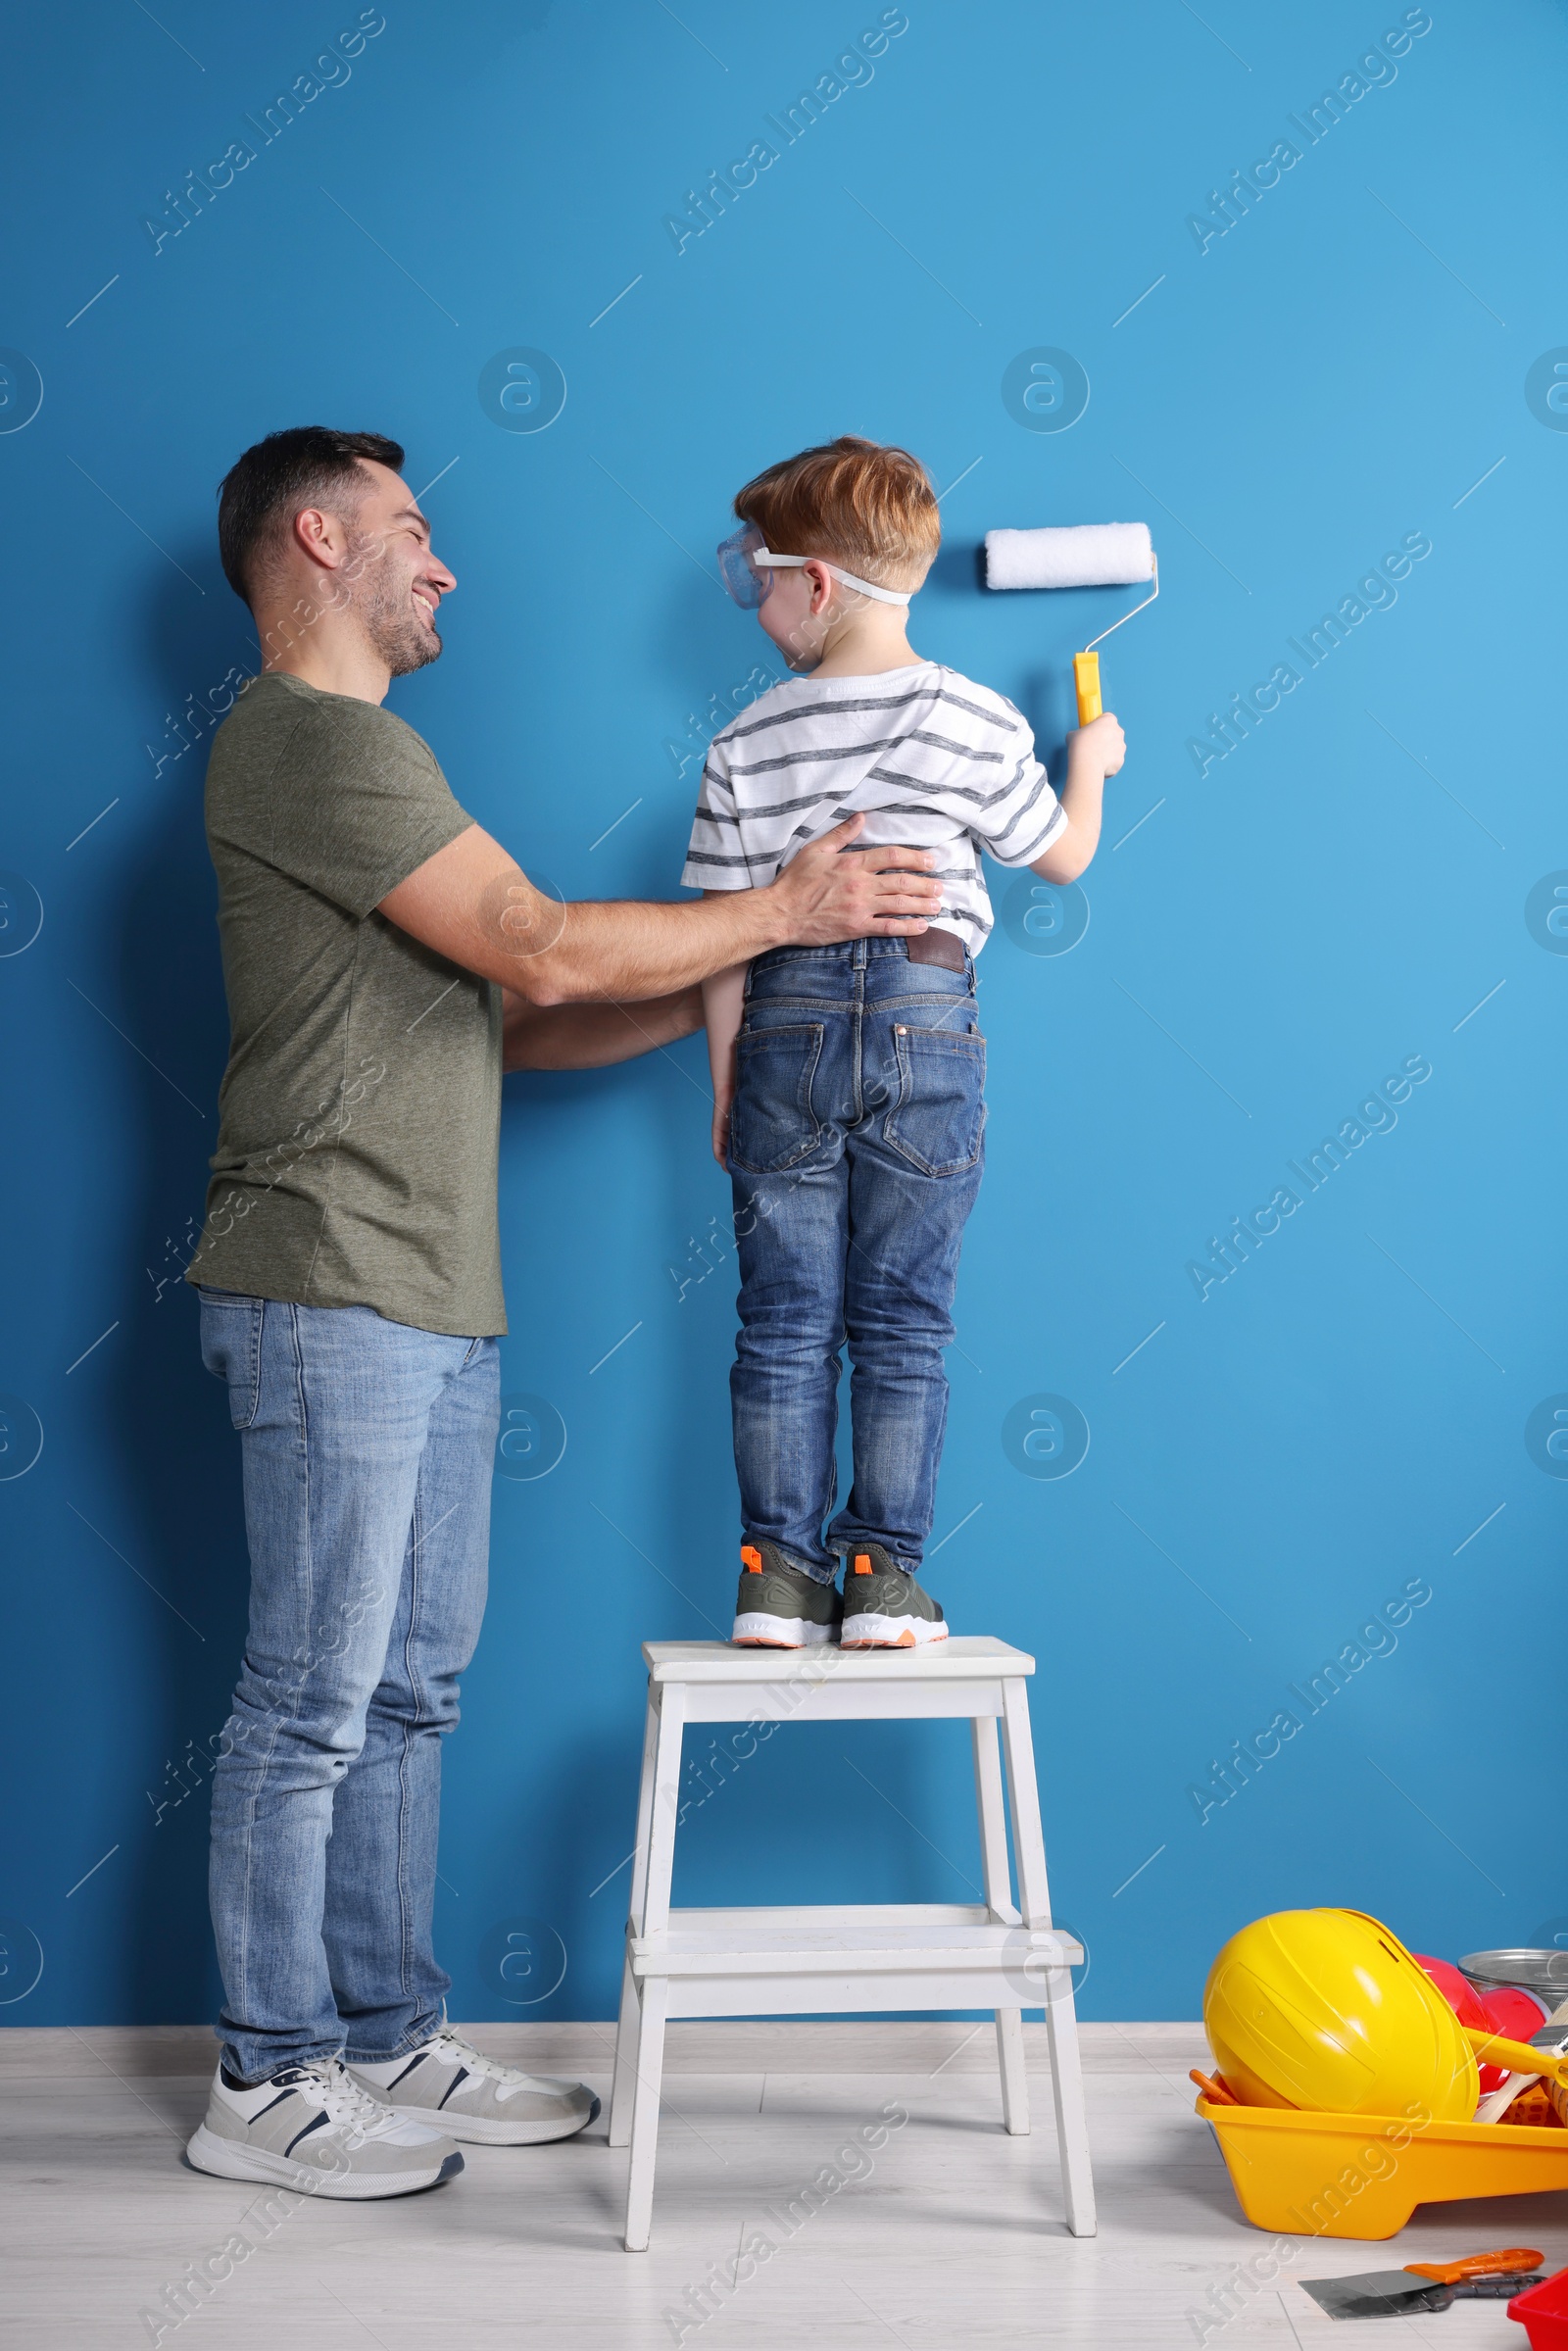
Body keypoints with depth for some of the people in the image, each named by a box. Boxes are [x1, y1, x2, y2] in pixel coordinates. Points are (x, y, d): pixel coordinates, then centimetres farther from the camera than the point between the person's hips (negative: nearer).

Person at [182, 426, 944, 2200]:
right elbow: (543, 946, -15)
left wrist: (731, 993, 12)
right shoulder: (311, 740, -10)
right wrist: (782, 911, -5)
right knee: (314, 1704, -2)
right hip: (334, 1301, -10)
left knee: (409, 1692, 13)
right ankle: (267, 2084, 10)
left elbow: (510, 1025, 20)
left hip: (431, 1307, 10)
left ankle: (390, 2039, 23)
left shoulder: (361, 754, 24)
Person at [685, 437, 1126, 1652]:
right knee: (904, 1322, 7)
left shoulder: (747, 745, 0)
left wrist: (726, 1088, 10)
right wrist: (1089, 762, 31)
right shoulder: (978, 720, -1)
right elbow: (1063, 857, 12)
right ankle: (885, 1578, 9)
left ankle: (778, 1574, 11)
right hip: (924, 1024, 0)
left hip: (787, 1027, 1)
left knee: (783, 1319, 8)